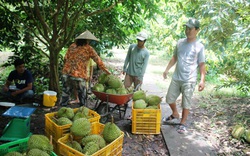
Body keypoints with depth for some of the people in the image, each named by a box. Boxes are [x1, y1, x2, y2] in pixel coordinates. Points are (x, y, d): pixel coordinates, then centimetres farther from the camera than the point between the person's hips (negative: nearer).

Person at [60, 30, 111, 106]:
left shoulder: (72, 46, 10)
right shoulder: (89, 49, -1)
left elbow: (65, 59, 10)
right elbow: (99, 61, 0)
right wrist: (107, 72, 8)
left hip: (66, 73, 5)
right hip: (79, 76, -4)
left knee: (65, 94, 14)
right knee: (82, 96, 12)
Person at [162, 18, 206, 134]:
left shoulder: (199, 46, -7)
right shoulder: (180, 42, 6)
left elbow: (202, 65, -6)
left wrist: (202, 80, -14)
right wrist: (167, 69, 11)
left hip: (189, 80, -5)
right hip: (176, 78, 5)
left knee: (186, 103, 5)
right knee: (170, 98, 13)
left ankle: (183, 123, 24)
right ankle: (175, 116, 39)